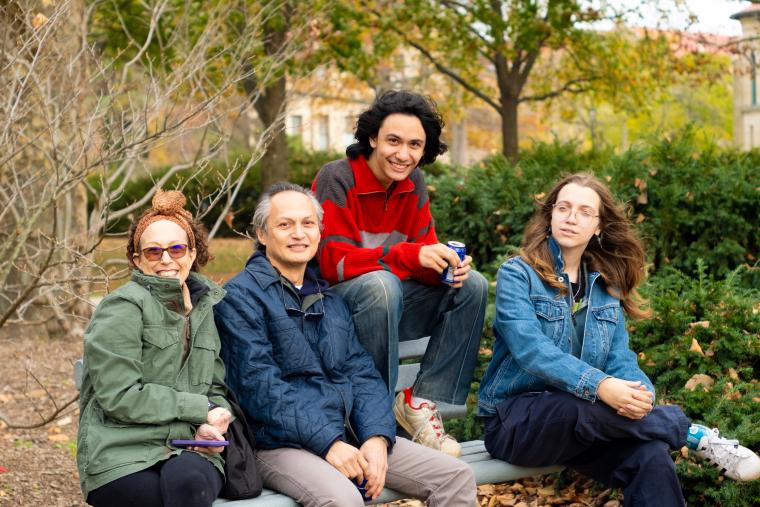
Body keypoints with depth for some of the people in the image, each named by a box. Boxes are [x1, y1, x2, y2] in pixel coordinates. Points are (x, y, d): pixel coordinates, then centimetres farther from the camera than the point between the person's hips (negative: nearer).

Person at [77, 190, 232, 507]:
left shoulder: (208, 306, 17)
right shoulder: (122, 308, -3)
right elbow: (118, 396, -12)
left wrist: (211, 425, -3)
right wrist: (200, 408, -9)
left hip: (188, 451, 4)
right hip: (123, 456, -4)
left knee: (187, 479, -33)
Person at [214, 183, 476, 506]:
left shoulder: (331, 301, 20)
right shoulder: (240, 297, -3)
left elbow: (362, 374, 11)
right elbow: (259, 386, -13)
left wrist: (377, 437, -8)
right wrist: (328, 442, -19)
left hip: (348, 434, 7)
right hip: (281, 443, -6)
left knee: (457, 477, -5)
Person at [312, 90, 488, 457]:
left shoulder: (413, 184, 4)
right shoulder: (336, 179, -16)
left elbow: (424, 249, 3)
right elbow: (334, 263, -23)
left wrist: (447, 264, -23)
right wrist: (411, 255, -33)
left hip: (387, 303, 7)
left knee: (473, 286, -11)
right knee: (381, 284, -38)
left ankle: (421, 402, -13)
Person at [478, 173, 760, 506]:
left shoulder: (606, 287, 12)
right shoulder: (517, 274, -5)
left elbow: (620, 358, 2)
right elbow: (531, 349, -20)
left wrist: (640, 393, -23)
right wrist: (599, 386, -35)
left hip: (579, 418, 4)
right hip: (515, 418, -4)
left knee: (651, 455, -28)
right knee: (588, 408, -36)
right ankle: (697, 436, -14)